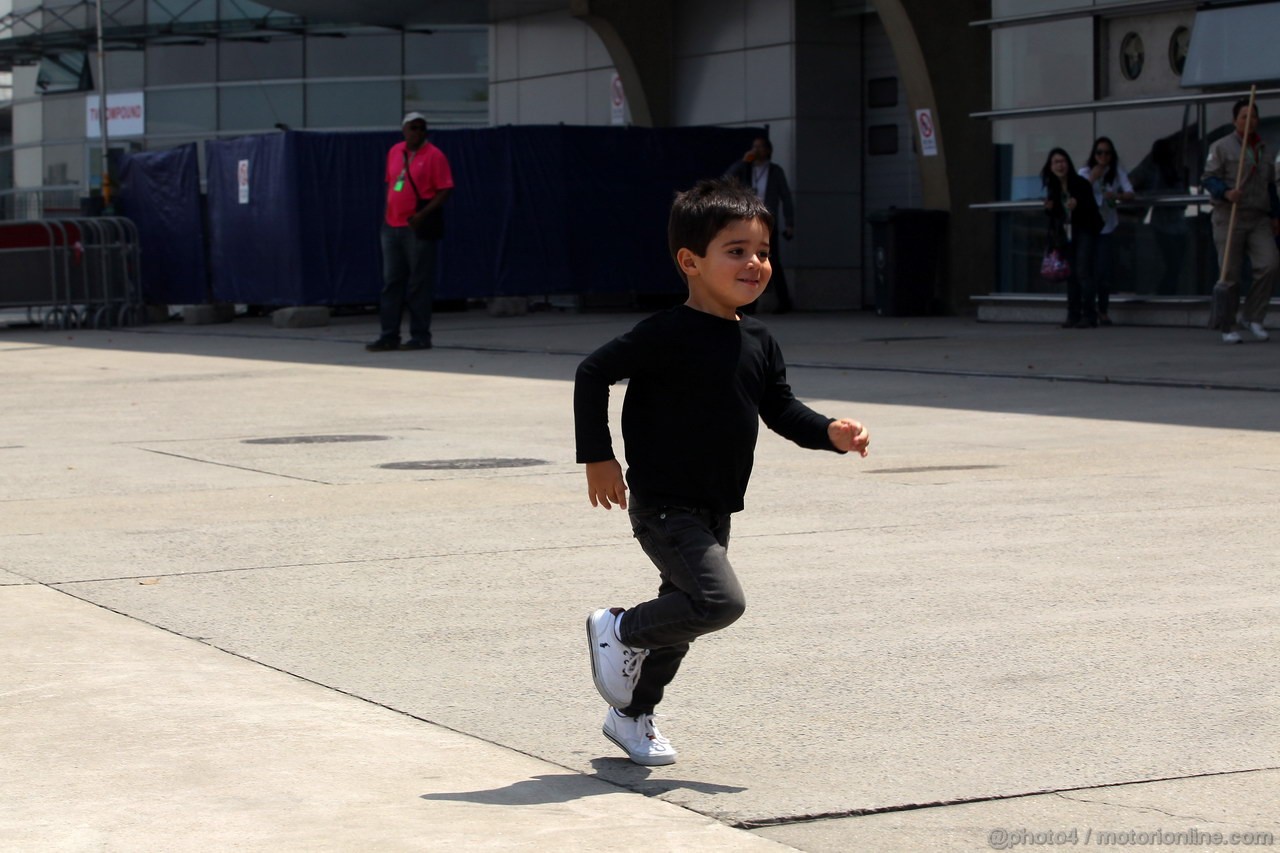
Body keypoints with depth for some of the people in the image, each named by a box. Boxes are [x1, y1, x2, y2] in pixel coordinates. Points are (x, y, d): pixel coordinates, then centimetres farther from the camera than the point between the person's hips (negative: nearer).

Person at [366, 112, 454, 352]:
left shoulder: (434, 155, -7)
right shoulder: (394, 152, 12)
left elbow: (445, 190, -11)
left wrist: (423, 214, -19)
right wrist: (387, 211, 13)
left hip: (418, 228, -6)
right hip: (392, 225, 6)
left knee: (418, 285, -2)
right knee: (391, 282, 8)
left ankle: (420, 337, 5)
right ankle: (389, 336, 12)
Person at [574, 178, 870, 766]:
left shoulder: (758, 342, 6)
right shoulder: (669, 335, -17)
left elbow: (780, 409, 14)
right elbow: (593, 373, -14)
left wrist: (830, 432, -5)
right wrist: (597, 458, -13)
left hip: (716, 509, 8)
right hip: (663, 506, -8)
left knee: (684, 614, 15)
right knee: (719, 600, -20)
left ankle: (631, 716, 33)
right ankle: (618, 630, 3)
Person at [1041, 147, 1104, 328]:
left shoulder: (1081, 184, -11)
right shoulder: (1053, 188, 6)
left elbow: (1092, 207, -13)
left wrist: (1077, 204, -30)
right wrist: (1049, 208, -7)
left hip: (1084, 231, -6)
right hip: (1066, 235, 6)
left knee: (1083, 272, -13)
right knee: (1071, 274, 6)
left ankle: (1089, 316, -12)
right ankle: (1073, 316, 9)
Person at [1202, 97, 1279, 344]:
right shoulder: (1221, 147, -1)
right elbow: (1209, 178, -7)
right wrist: (1226, 193, -25)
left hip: (1259, 220, 5)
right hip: (1230, 219, -5)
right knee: (1230, 274, -3)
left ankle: (1251, 315, 2)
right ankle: (1228, 327, 7)